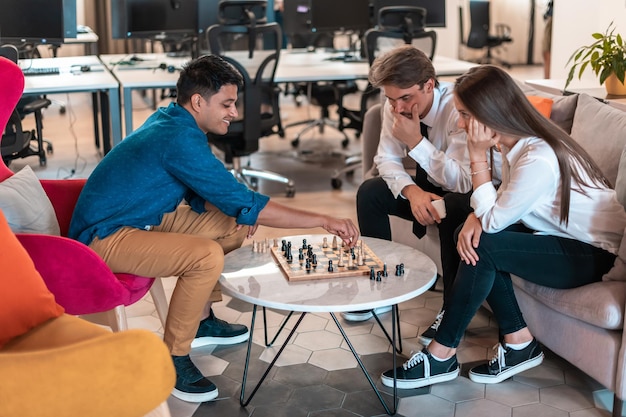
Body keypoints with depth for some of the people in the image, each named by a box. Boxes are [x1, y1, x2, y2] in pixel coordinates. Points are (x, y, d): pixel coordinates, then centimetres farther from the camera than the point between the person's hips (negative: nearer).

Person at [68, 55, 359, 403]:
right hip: (105, 237, -10)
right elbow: (245, 203, -27)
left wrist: (239, 211, -6)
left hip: (141, 219, 10)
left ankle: (201, 319, 21)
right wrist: (323, 220, -22)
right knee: (207, 256, -30)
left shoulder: (173, 121, 3)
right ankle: (173, 359, -12)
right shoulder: (179, 139, -26)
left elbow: (202, 193, 15)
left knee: (234, 226, 7)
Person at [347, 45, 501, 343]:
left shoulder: (458, 108, -31)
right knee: (369, 192, -11)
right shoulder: (395, 106, -12)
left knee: (452, 208, -37)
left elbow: (464, 181, -35)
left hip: (470, 194, -6)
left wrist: (416, 142, -37)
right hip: (430, 185, 6)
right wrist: (412, 191, -27)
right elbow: (387, 160, -8)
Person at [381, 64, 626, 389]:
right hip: (563, 236, 9)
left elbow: (493, 220, -22)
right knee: (470, 235, -7)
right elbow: (501, 206, 4)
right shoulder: (515, 143, -2)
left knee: (483, 246, -24)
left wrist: (478, 156, -22)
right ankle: (519, 342, 1)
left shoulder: (539, 159, -29)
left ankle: (441, 355, -11)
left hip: (592, 253, -9)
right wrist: (475, 216, -18)